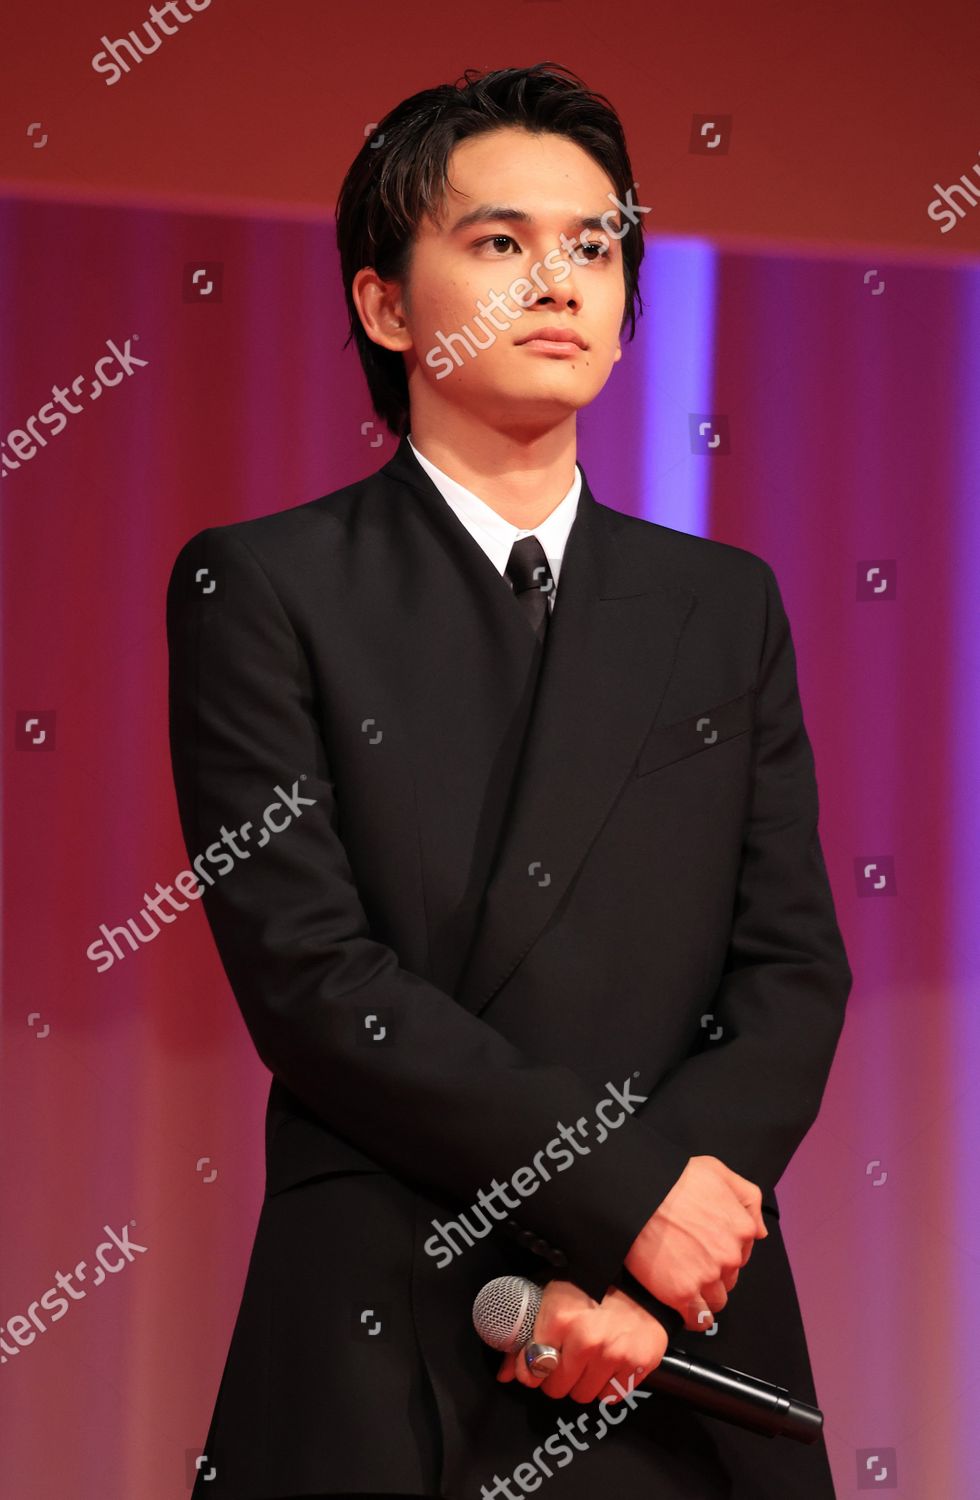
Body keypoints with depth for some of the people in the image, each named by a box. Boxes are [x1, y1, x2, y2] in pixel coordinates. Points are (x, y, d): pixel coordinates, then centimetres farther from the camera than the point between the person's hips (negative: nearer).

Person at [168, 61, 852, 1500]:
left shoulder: (725, 606, 12)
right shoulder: (259, 588, 1)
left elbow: (794, 974, 5)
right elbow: (305, 972, -9)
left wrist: (637, 1278, -10)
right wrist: (623, 1189, -15)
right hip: (376, 1374, -3)